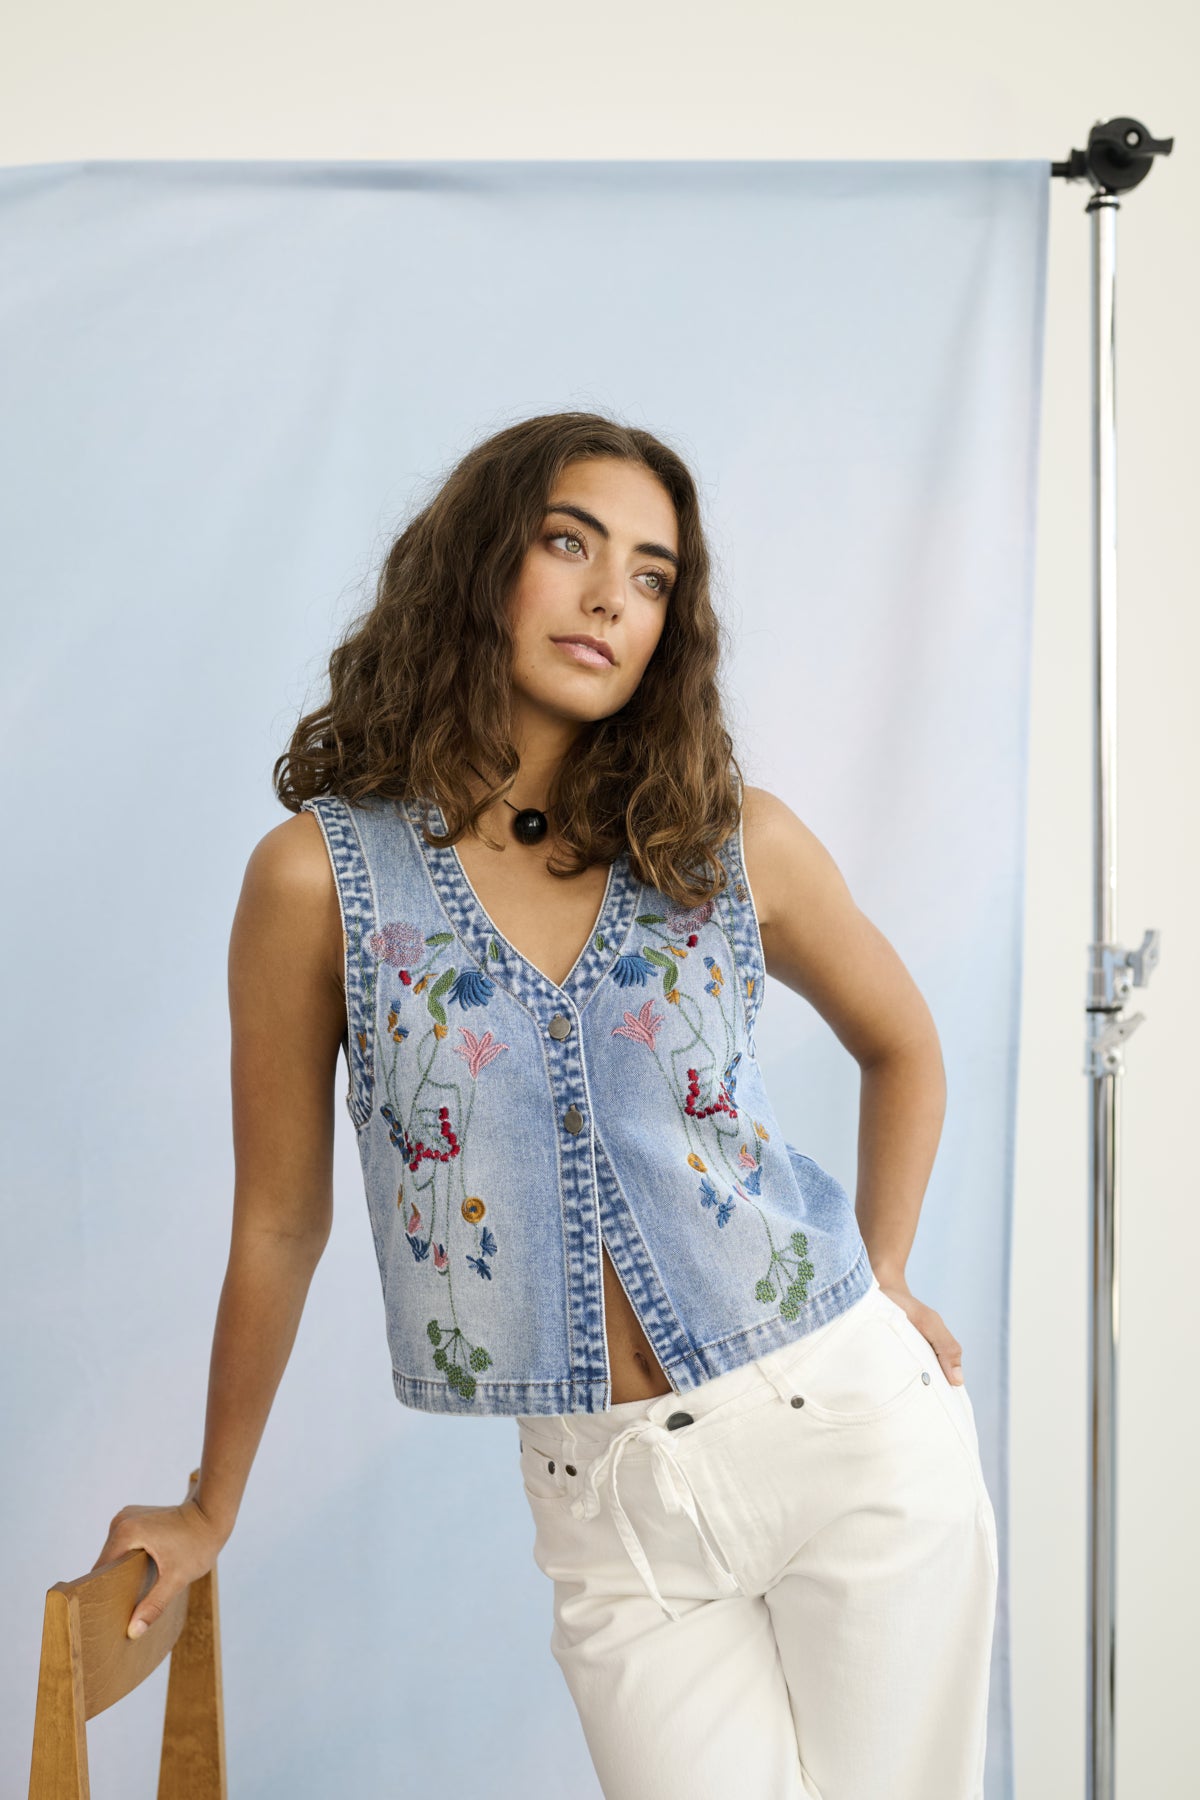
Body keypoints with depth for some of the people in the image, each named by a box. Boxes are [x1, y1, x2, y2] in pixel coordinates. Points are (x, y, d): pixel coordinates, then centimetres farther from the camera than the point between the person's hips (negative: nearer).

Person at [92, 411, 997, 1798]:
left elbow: (900, 1046, 17)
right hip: (608, 1494, -1)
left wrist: (882, 1278, 10)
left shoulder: (739, 847, -2)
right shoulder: (319, 876, -7)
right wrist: (210, 1513, 9)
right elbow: (280, 1222, 2)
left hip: (854, 1430, 2)